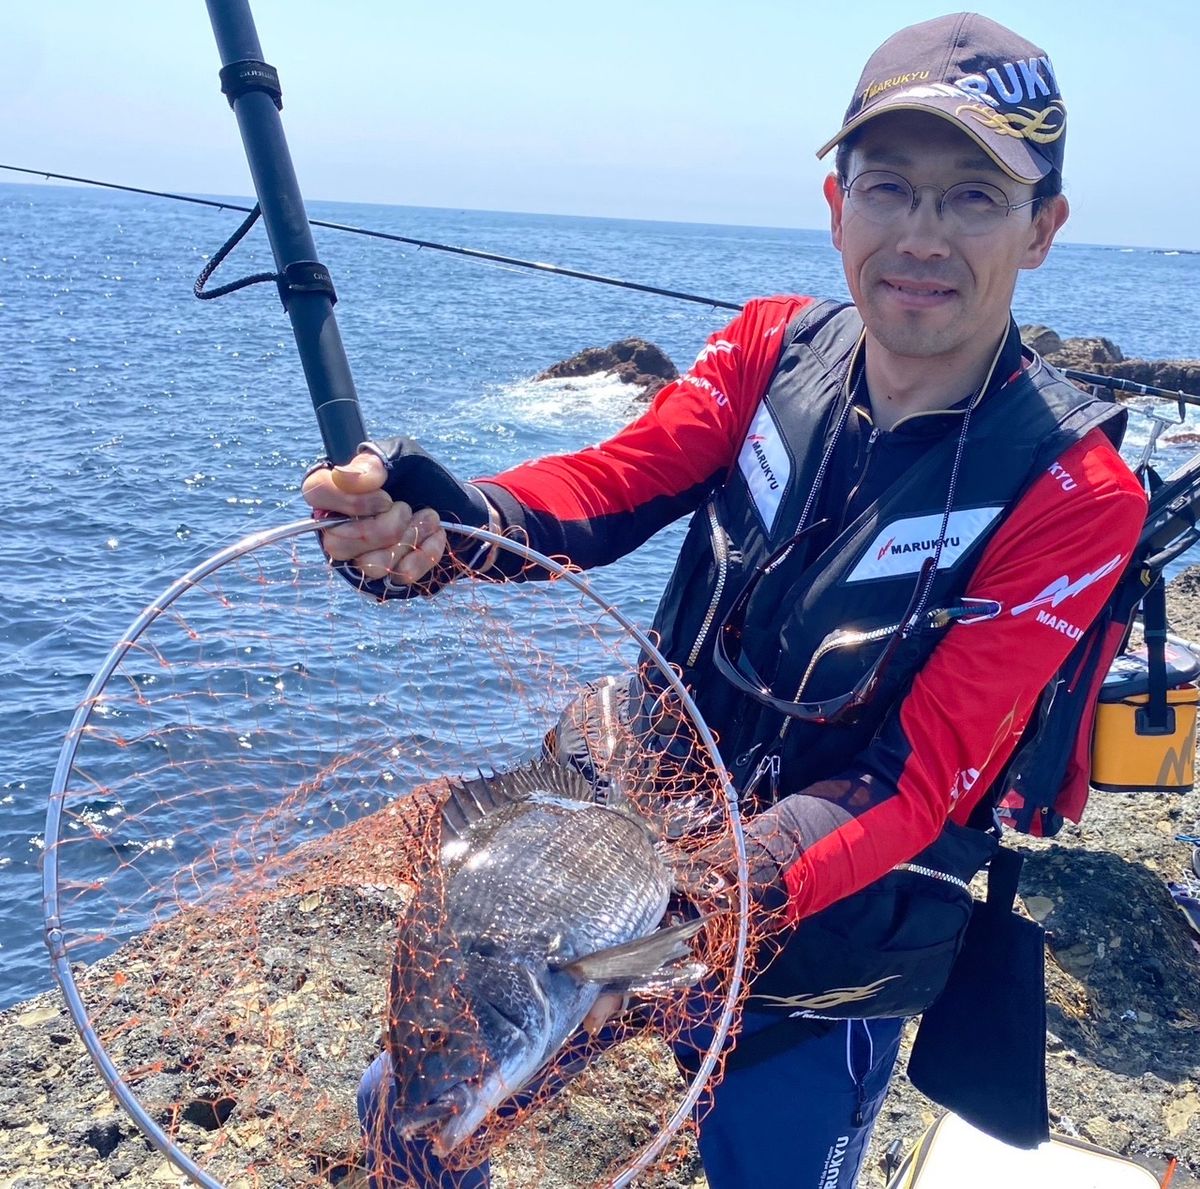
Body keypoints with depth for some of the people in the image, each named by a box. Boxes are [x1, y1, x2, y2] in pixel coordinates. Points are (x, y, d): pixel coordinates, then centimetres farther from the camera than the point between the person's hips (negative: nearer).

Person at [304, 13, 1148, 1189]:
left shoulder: (1070, 493, -19)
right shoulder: (773, 345, -7)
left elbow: (928, 770, -23)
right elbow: (609, 483, -20)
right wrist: (448, 518, -41)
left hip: (827, 924, -3)